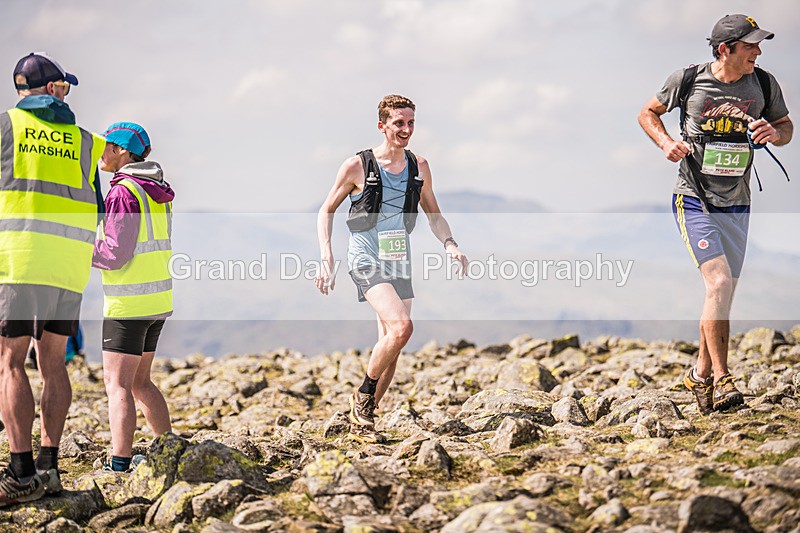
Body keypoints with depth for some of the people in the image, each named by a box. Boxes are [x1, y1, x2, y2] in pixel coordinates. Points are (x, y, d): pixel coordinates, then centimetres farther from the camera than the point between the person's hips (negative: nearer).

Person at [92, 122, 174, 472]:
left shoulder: (123, 193, -14)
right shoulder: (157, 192, 12)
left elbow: (116, 254, -18)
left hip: (128, 301, -9)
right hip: (158, 299, 9)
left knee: (118, 384, -8)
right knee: (139, 381, 17)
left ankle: (119, 466, -14)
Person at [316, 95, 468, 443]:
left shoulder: (419, 166, 8)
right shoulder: (357, 166, -6)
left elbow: (433, 214, 18)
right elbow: (327, 211, 3)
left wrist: (450, 244, -1)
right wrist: (326, 258, -7)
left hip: (400, 262, 6)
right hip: (366, 259, -6)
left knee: (390, 345, 5)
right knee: (401, 326, -25)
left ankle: (361, 421, 18)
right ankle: (362, 397, -5)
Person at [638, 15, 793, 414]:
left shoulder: (763, 85, -1)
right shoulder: (688, 80, -8)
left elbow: (786, 126, 13)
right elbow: (648, 113, 7)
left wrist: (773, 133, -11)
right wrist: (666, 142, -12)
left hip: (736, 206, 4)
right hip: (694, 201, -4)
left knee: (722, 297, 11)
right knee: (719, 283, -19)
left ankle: (701, 374, 29)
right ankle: (721, 380, -15)